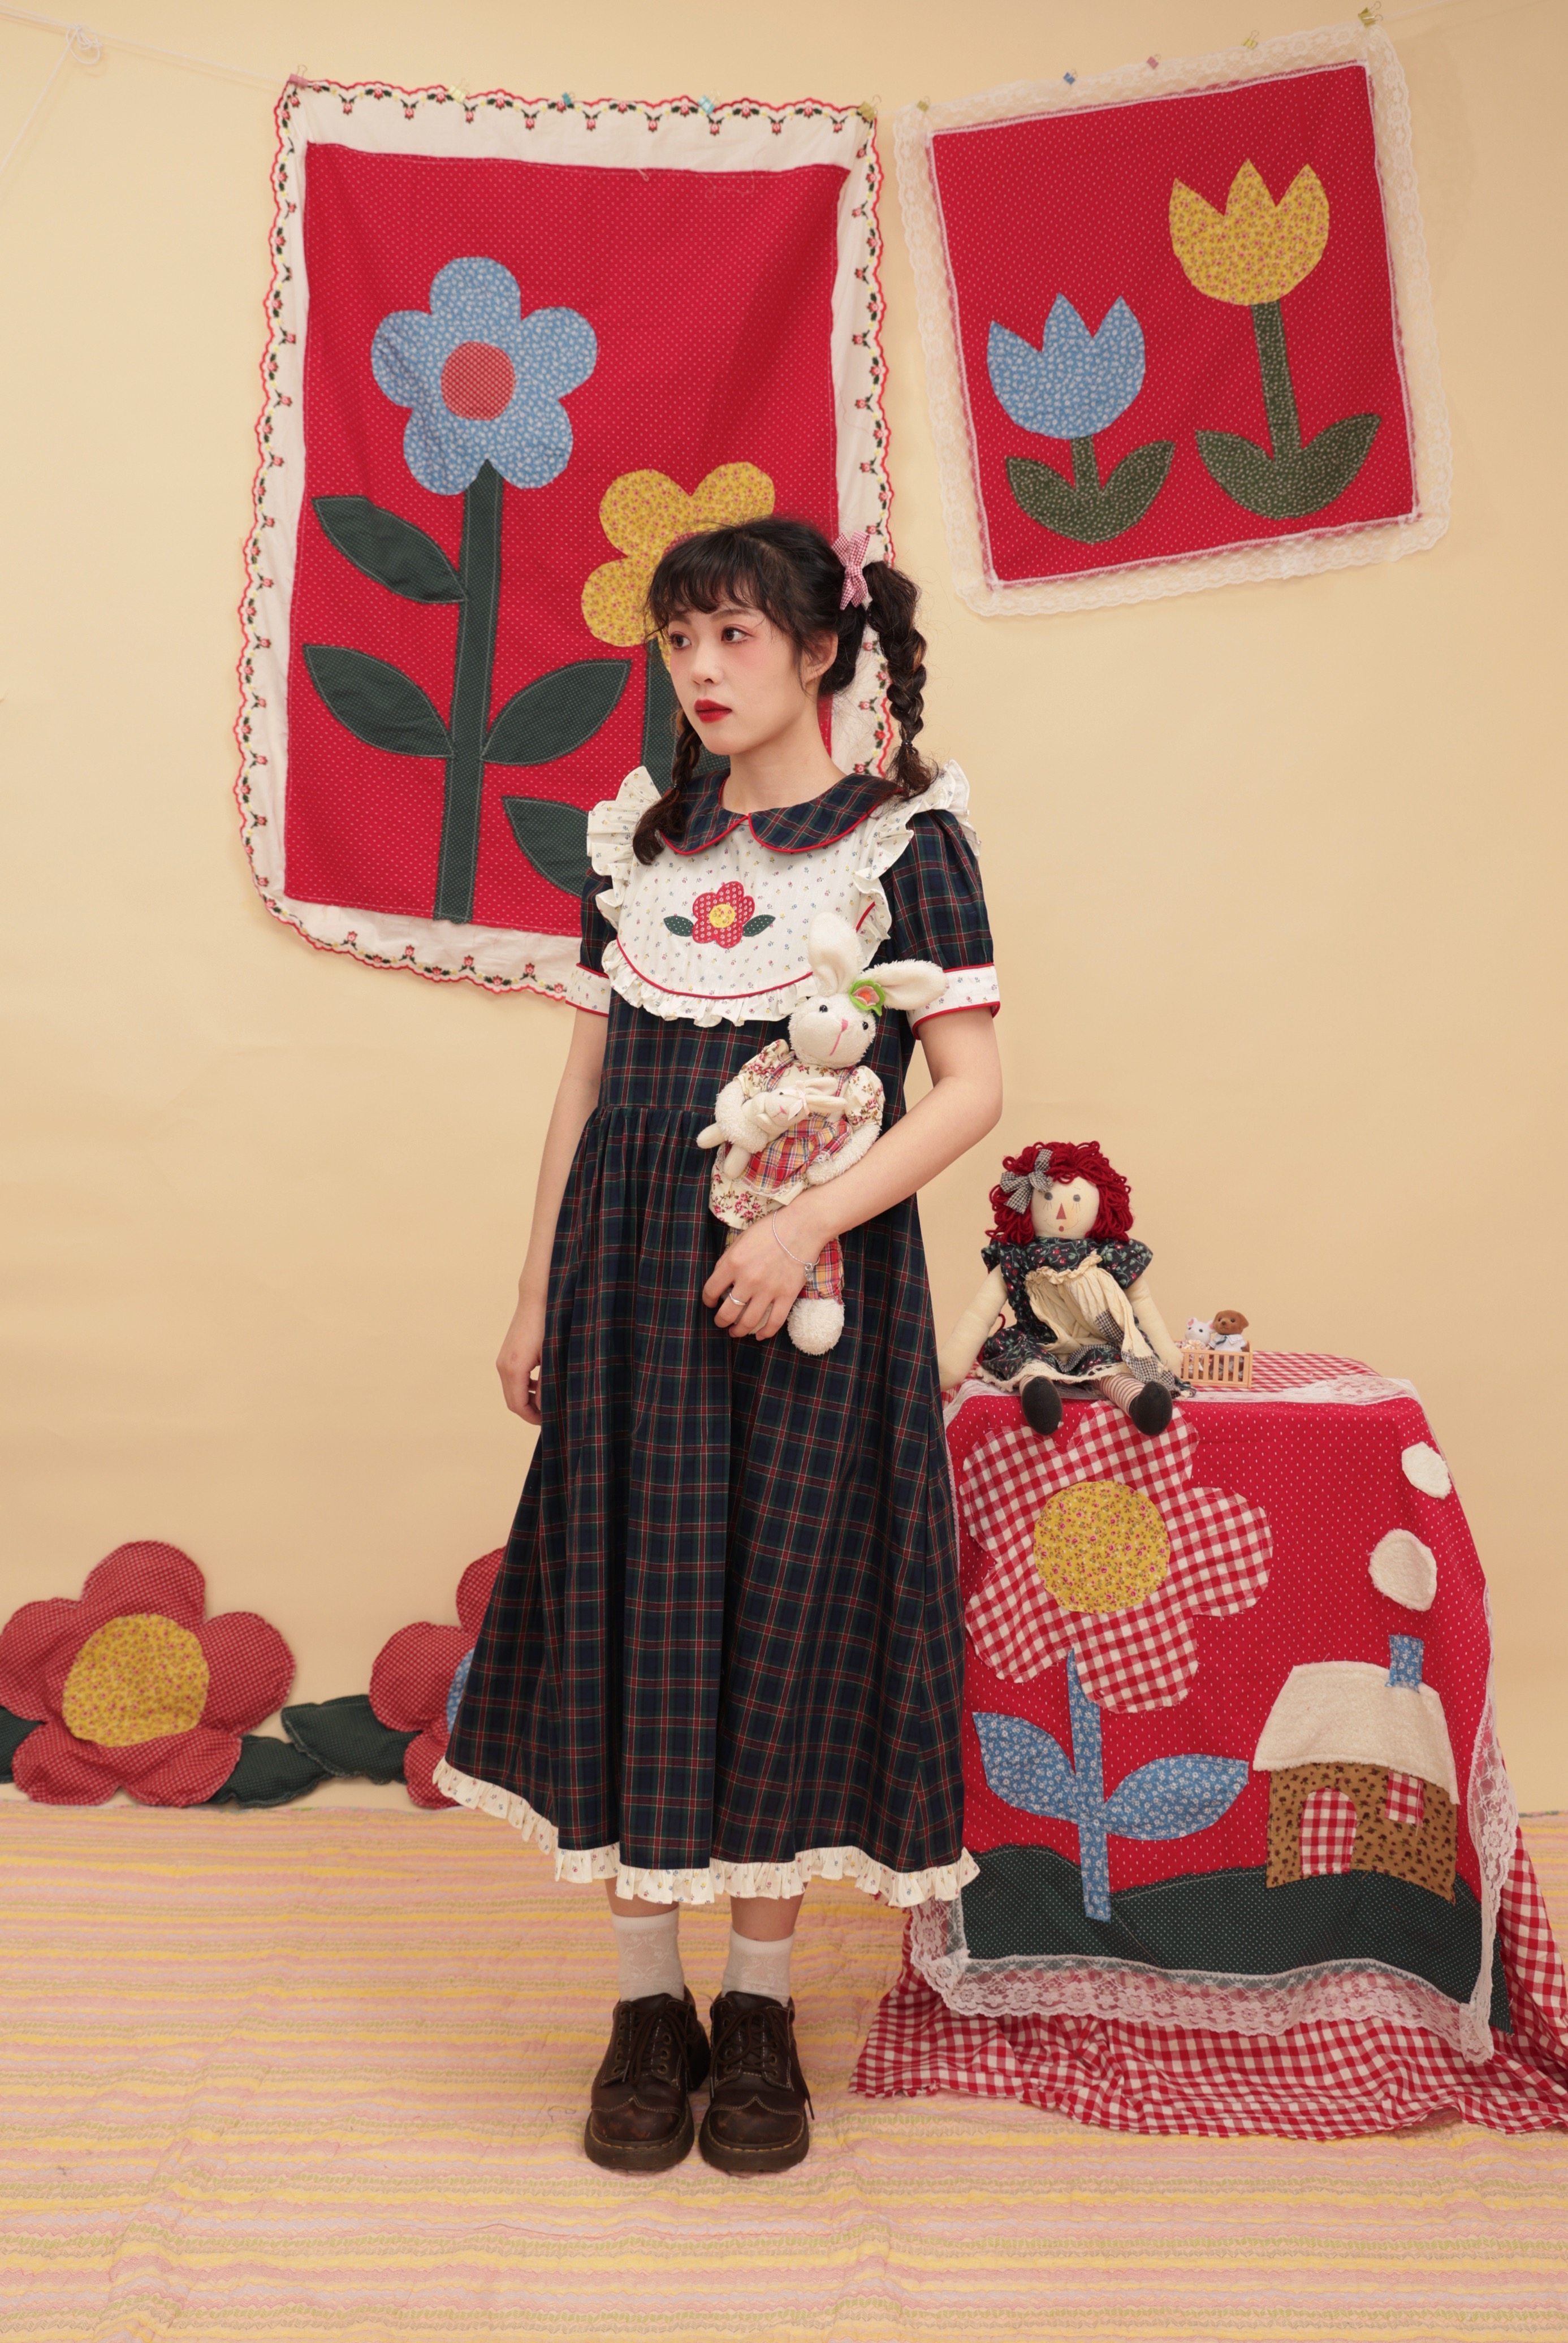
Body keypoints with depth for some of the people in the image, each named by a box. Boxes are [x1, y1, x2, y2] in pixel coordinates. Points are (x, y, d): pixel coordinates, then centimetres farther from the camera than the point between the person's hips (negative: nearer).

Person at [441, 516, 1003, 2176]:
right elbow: (588, 1078, 13)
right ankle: (648, 2006, 21)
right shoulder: (636, 831, 11)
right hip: (632, 1272, 4)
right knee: (631, 1605, 4)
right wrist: (536, 1294, 11)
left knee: (791, 1609, 3)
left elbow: (971, 1087, -6)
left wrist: (812, 1221, -18)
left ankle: (758, 2009, 21)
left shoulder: (907, 831, -1)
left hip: (820, 1276, -3)